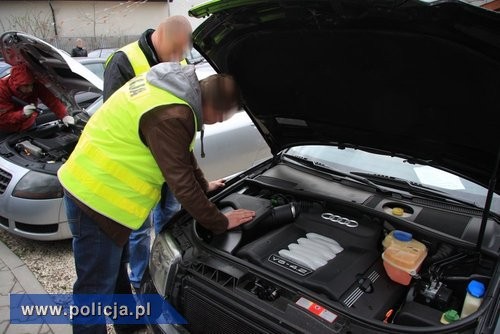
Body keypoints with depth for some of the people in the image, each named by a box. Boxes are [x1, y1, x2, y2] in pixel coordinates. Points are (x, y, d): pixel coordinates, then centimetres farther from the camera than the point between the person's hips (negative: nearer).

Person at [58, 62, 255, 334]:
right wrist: (220, 223, -12)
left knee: (112, 270, 26)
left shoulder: (172, 86, 3)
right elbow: (182, 184, -24)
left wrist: (204, 187, 23)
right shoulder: (170, 116, -29)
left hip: (91, 186, 10)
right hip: (95, 197, -10)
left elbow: (183, 155, 15)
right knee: (97, 285, 5)